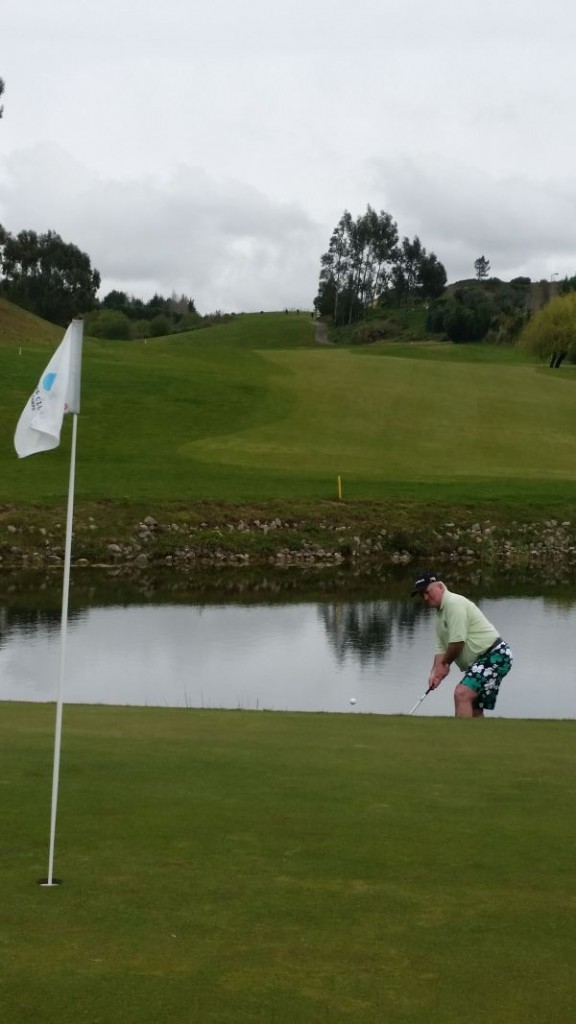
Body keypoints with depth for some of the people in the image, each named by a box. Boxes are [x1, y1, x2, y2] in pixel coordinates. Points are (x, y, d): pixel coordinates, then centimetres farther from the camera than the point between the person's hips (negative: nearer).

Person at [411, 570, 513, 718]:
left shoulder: (454, 603, -14)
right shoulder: (440, 613, 17)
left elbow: (458, 641, -19)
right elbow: (441, 649, 14)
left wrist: (445, 664, -3)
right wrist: (435, 672, -4)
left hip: (495, 655, -11)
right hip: (481, 661, 11)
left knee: (462, 694, -24)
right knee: (474, 711, 11)